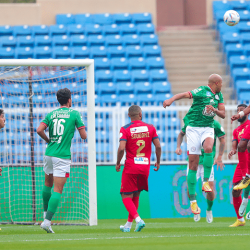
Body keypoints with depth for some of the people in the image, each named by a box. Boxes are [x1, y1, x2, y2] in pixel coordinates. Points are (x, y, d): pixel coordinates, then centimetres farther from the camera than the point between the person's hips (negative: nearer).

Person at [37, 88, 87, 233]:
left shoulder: (51, 114, 8)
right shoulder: (74, 114, -2)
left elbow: (39, 130, -6)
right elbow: (84, 136, -3)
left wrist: (48, 140, 12)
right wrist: (82, 130, 20)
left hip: (49, 154, 5)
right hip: (63, 156, -5)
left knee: (48, 184, 26)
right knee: (58, 190, -6)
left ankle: (46, 213, 39)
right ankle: (47, 221, -15)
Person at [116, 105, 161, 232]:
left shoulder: (125, 129, -6)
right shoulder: (150, 128, 3)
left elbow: (121, 148, -16)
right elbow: (158, 146, 0)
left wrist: (118, 163, -1)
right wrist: (158, 162, 13)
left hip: (131, 168, -4)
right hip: (145, 167, 4)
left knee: (126, 197, 0)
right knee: (135, 196, 17)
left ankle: (138, 219, -22)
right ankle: (128, 225, 22)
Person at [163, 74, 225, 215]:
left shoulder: (219, 96, 13)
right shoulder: (202, 91, -6)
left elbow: (223, 115, 11)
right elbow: (184, 95, -15)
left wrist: (215, 110, -10)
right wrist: (171, 100, -33)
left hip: (208, 128, 4)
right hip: (194, 128, -4)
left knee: (208, 148, -32)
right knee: (193, 164, -5)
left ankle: (206, 181, -21)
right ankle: (192, 200, 0)